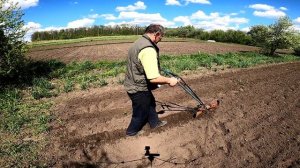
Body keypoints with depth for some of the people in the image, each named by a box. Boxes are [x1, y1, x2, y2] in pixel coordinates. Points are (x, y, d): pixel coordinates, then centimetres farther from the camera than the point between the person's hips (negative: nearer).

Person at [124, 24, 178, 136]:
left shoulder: (139, 42, 4)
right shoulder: (148, 49, -30)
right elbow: (154, 78, -35)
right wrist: (169, 80, -18)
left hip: (134, 84, 10)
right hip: (139, 89, -10)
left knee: (150, 103, 28)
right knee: (140, 113, 15)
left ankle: (154, 122, 49)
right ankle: (132, 131, 39)